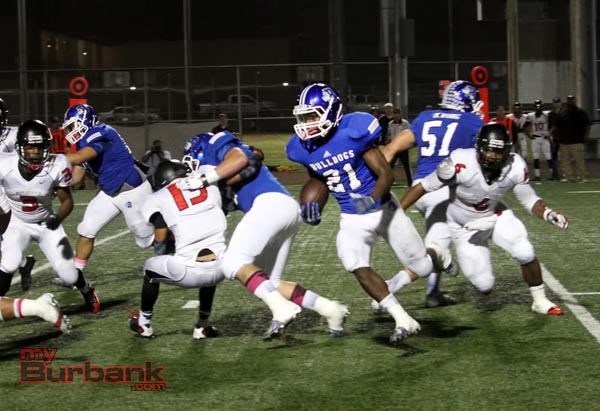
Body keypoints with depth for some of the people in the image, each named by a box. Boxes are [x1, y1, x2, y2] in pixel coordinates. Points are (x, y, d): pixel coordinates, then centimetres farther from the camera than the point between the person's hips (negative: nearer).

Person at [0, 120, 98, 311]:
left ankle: (86, 290, 36)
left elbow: (67, 200, -12)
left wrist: (58, 218, -30)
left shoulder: (56, 166, -26)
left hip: (46, 224, 1)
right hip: (18, 224, 0)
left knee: (68, 275, 1)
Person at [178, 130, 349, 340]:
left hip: (271, 204, -9)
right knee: (270, 283, 11)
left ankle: (282, 308, -30)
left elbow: (240, 159, -12)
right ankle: (328, 307, 1)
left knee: (234, 263, -15)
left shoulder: (217, 144, 11)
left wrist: (205, 180, -11)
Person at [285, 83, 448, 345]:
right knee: (356, 266, -23)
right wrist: (311, 204, -3)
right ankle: (403, 321, -13)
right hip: (353, 218, 4)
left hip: (384, 209, -3)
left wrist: (372, 199, -39)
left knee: (422, 268, 7)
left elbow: (386, 174, -22)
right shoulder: (303, 148, -9)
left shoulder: (353, 132, -25)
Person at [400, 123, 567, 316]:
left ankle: (540, 301, 5)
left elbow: (529, 200, -8)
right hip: (465, 227, -2)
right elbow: (424, 186, -24)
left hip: (496, 215, 2)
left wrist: (548, 213, -29)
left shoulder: (515, 167, -23)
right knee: (484, 286, -6)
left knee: (526, 254, -21)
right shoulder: (461, 164, -35)